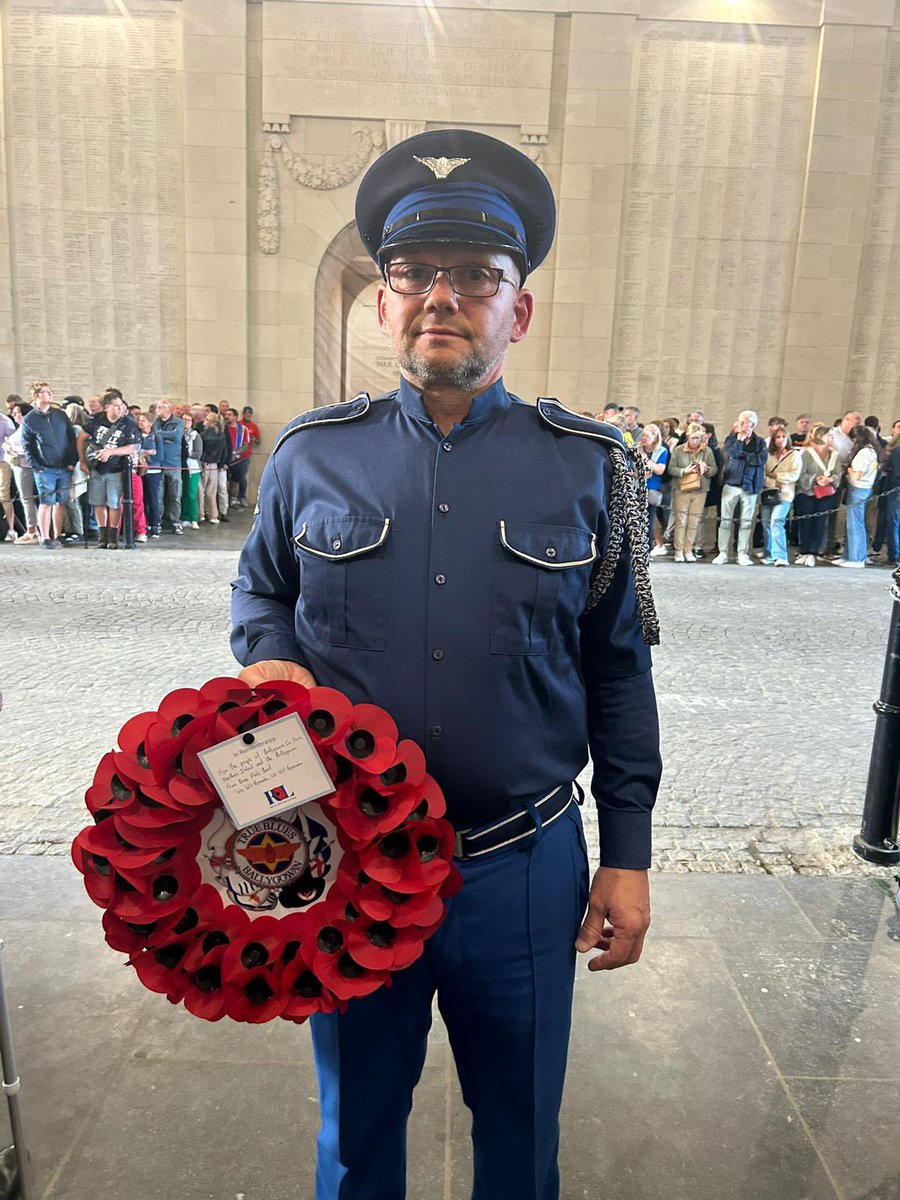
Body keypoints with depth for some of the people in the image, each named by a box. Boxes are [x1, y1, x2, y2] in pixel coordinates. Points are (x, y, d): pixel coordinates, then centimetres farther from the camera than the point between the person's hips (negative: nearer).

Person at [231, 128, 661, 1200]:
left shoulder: (588, 467, -4)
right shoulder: (311, 456, -2)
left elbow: (618, 672, 0)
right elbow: (259, 588, 13)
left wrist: (627, 857, 0)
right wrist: (269, 657, -11)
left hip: (525, 870, 0)